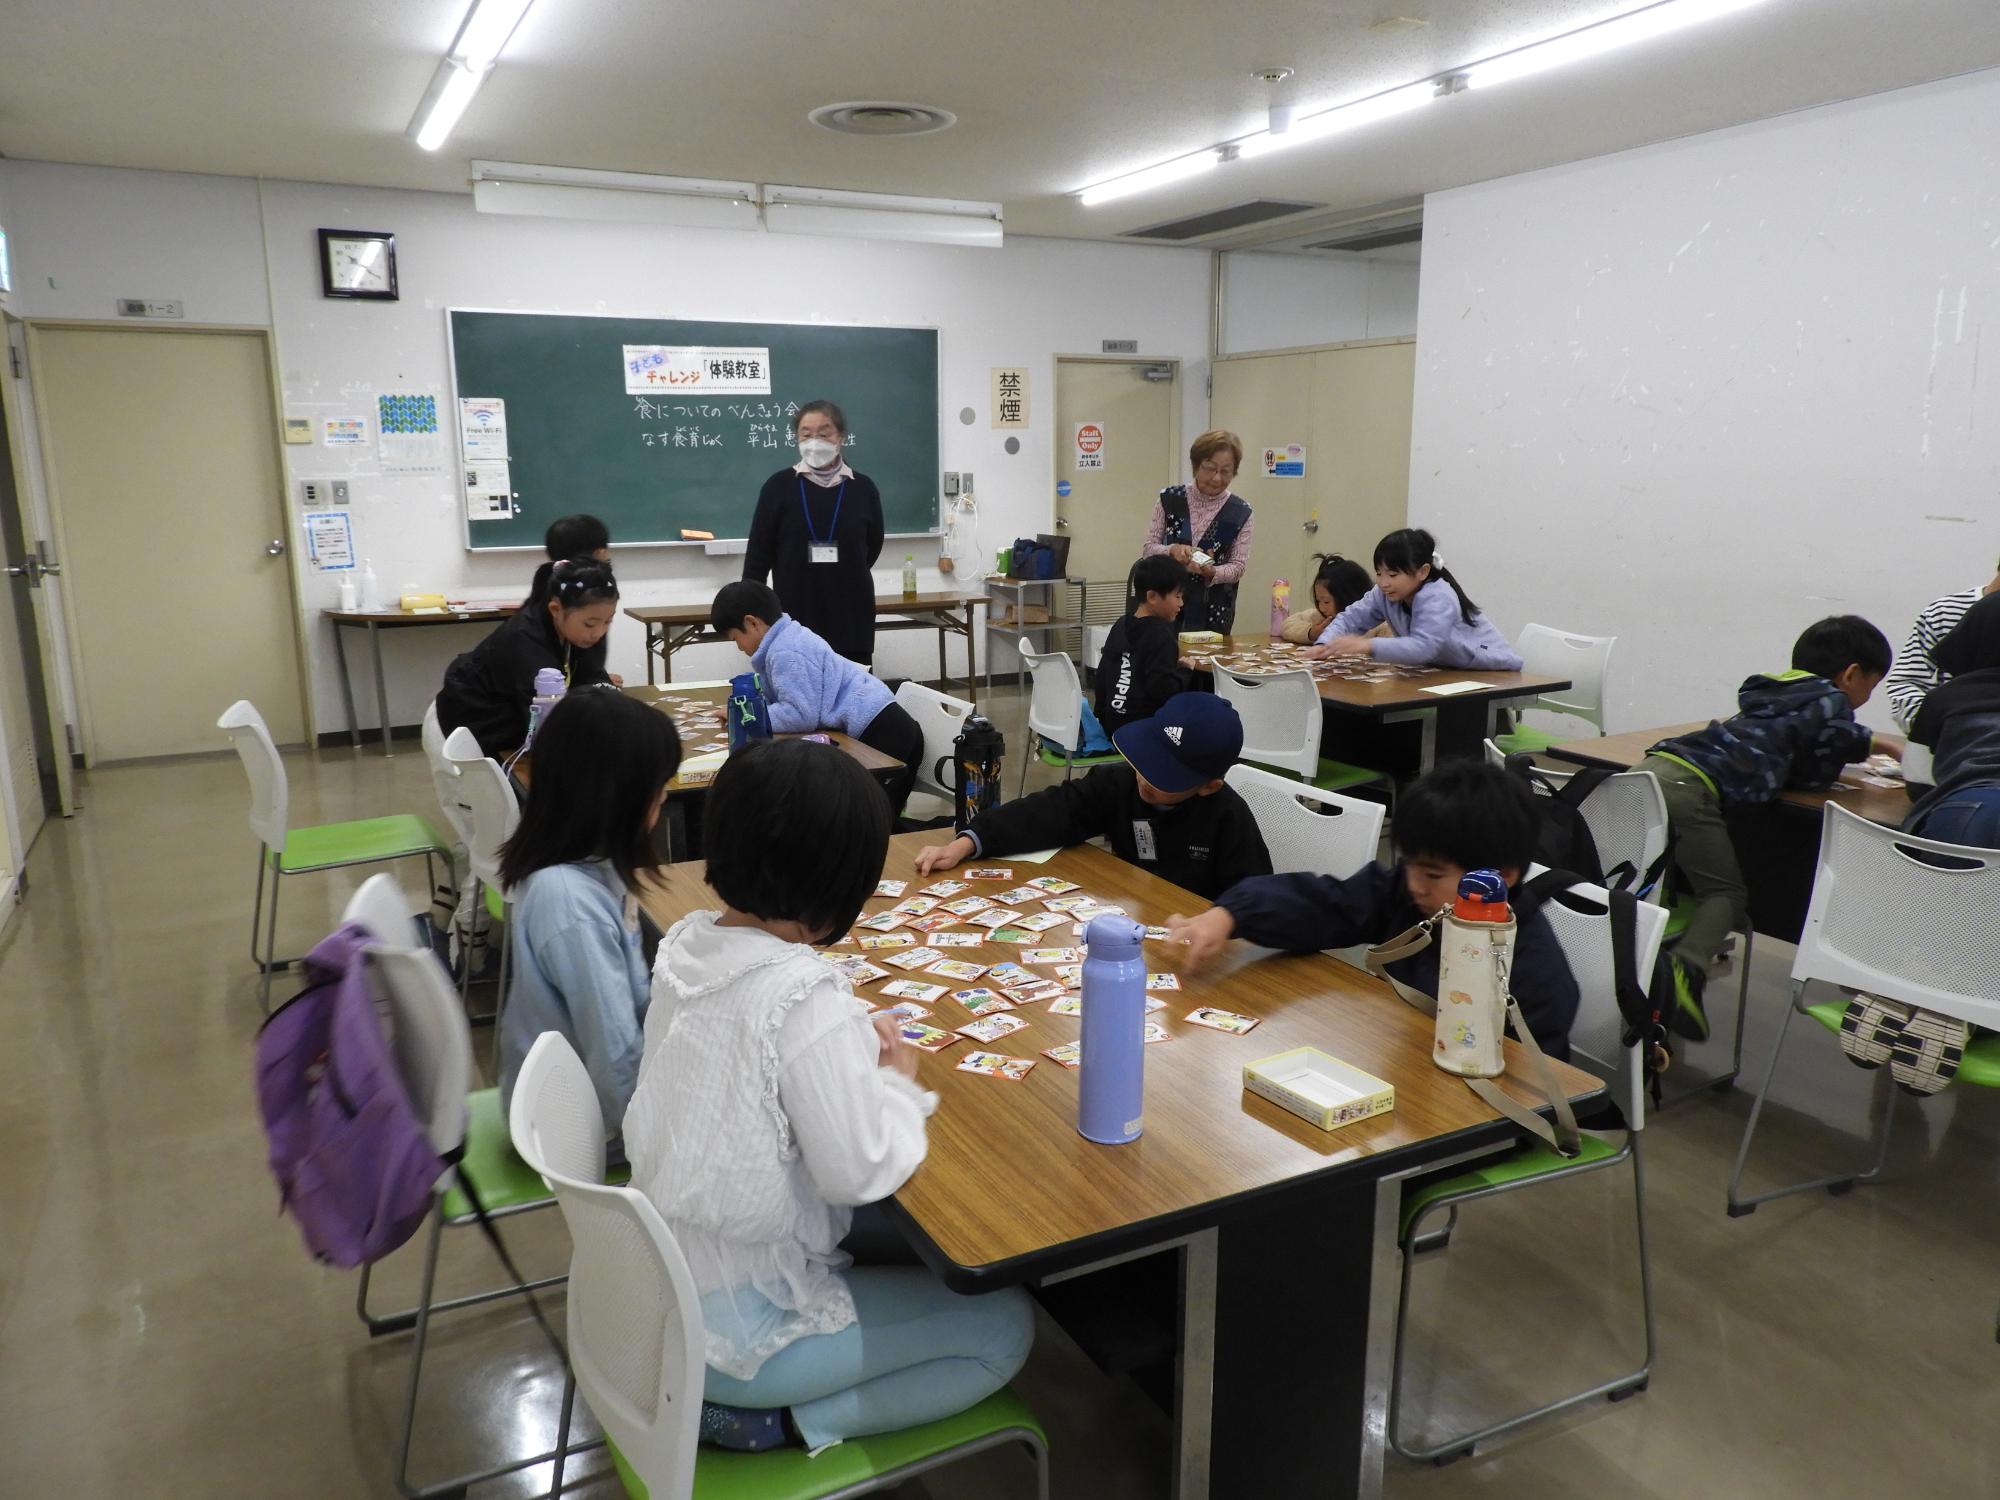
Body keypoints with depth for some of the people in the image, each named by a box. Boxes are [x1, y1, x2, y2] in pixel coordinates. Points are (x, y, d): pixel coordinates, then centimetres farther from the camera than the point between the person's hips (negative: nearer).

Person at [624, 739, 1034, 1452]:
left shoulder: (685, 942, -5)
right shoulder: (805, 1000, -29)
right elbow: (860, 1173, -25)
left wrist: (854, 1047, -2)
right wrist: (899, 1081, -7)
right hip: (730, 1331, -8)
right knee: (1005, 1326, 5)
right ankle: (772, 1420, -1)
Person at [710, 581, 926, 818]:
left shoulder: (786, 653, -16)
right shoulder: (788, 637, 18)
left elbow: (800, 715, -23)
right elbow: (782, 696, 25)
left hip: (878, 730, -11)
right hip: (880, 725, 11)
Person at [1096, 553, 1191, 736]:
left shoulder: (1121, 626, 9)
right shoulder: (1161, 635, -15)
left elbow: (1102, 676, 14)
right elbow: (1163, 690, -23)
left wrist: (1103, 717, 23)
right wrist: (1184, 670, -5)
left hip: (1114, 725, 8)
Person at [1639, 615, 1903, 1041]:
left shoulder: (1781, 689, 31)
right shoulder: (1831, 701, 7)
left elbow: (1825, 735, 49)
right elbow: (1816, 776, 12)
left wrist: (1877, 742, 60)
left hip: (1650, 767, 8)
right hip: (1689, 785, -8)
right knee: (1726, 892, 2)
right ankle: (1686, 968, -23)